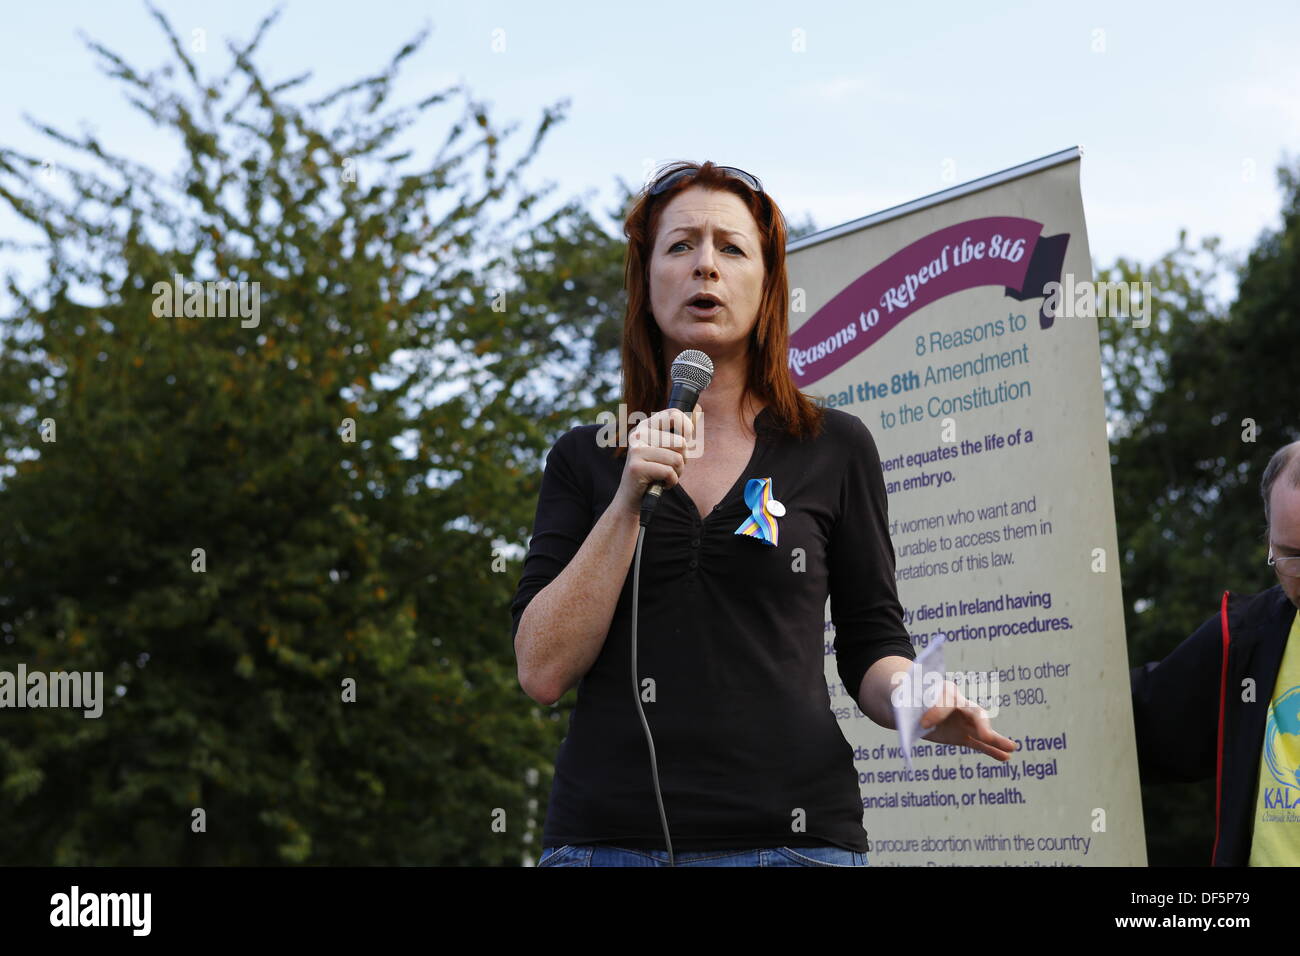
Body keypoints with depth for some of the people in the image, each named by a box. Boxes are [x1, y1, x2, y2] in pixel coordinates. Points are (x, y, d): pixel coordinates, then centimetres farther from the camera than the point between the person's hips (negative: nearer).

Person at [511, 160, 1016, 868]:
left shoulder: (834, 450, 7)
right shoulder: (585, 458, 9)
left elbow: (871, 647, 11)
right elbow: (542, 670, -1)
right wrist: (630, 498, -8)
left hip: (792, 832, 0)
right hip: (607, 831, 1)